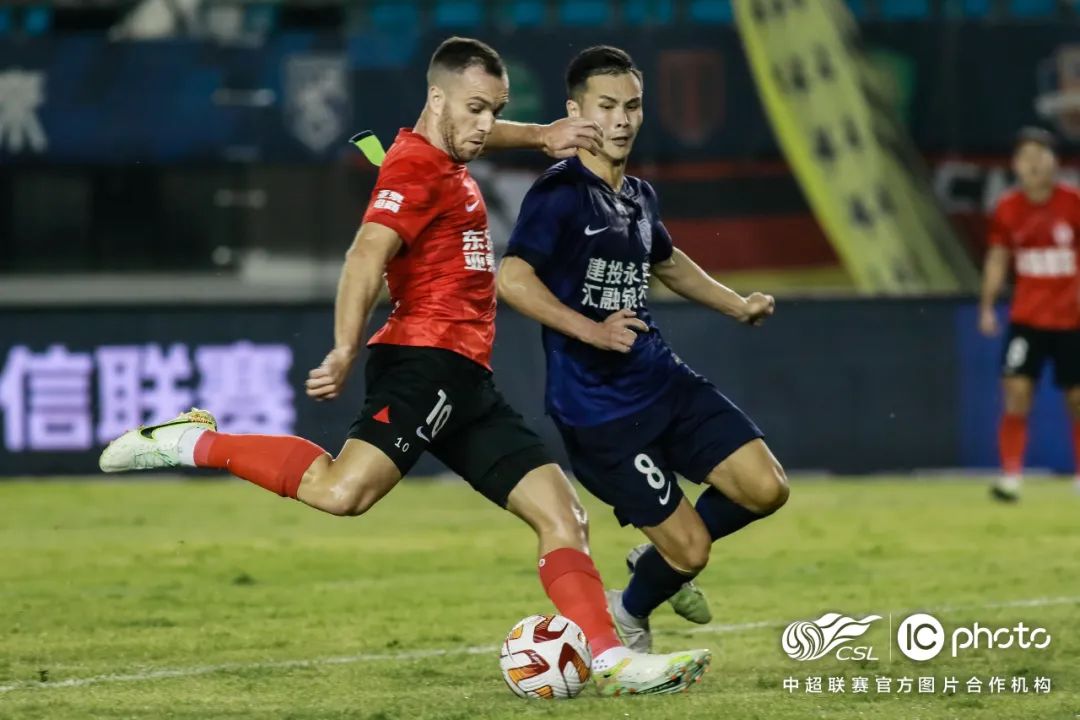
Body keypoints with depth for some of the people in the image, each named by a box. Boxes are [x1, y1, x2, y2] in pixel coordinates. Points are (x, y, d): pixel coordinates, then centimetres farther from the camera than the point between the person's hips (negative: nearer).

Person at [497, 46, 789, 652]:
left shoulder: (639, 196, 11)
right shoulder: (560, 195, -14)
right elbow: (512, 279, -28)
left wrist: (737, 305, 28)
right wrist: (590, 330, -34)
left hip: (664, 381, 8)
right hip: (599, 411, -8)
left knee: (766, 489, -4)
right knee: (691, 550, -7)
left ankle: (662, 561, 23)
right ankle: (627, 621, 25)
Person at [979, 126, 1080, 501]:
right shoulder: (1007, 209, -2)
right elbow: (997, 259, 8)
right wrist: (987, 306, 0)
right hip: (1026, 318, 1)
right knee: (1016, 391, -13)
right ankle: (1010, 477, -13)